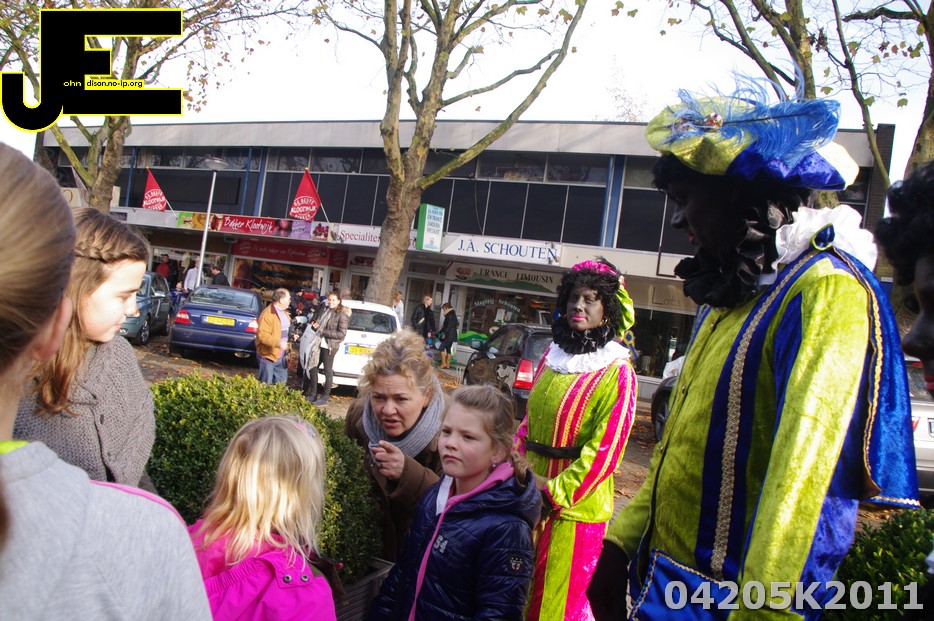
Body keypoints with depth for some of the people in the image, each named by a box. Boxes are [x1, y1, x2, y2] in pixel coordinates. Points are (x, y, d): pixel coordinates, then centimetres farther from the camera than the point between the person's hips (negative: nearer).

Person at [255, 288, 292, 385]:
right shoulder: (268, 313, -18)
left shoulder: (284, 313, 13)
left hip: (282, 356, 9)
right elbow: (262, 334, -27)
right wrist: (277, 342, -37)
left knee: (281, 384, 15)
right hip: (268, 355, -9)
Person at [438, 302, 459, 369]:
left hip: (449, 336, -10)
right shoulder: (452, 315, 18)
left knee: (442, 348, -9)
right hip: (451, 336, 10)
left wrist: (445, 334, -18)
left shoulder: (450, 315, -12)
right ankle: (448, 364, 10)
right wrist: (439, 332, 26)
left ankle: (444, 363, -11)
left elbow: (449, 326, -20)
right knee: (448, 349, 10)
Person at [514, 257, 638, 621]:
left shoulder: (616, 372, -12)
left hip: (574, 508, -6)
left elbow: (605, 450, -17)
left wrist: (554, 495, -18)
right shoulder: (552, 357, 9)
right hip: (531, 499, 6)